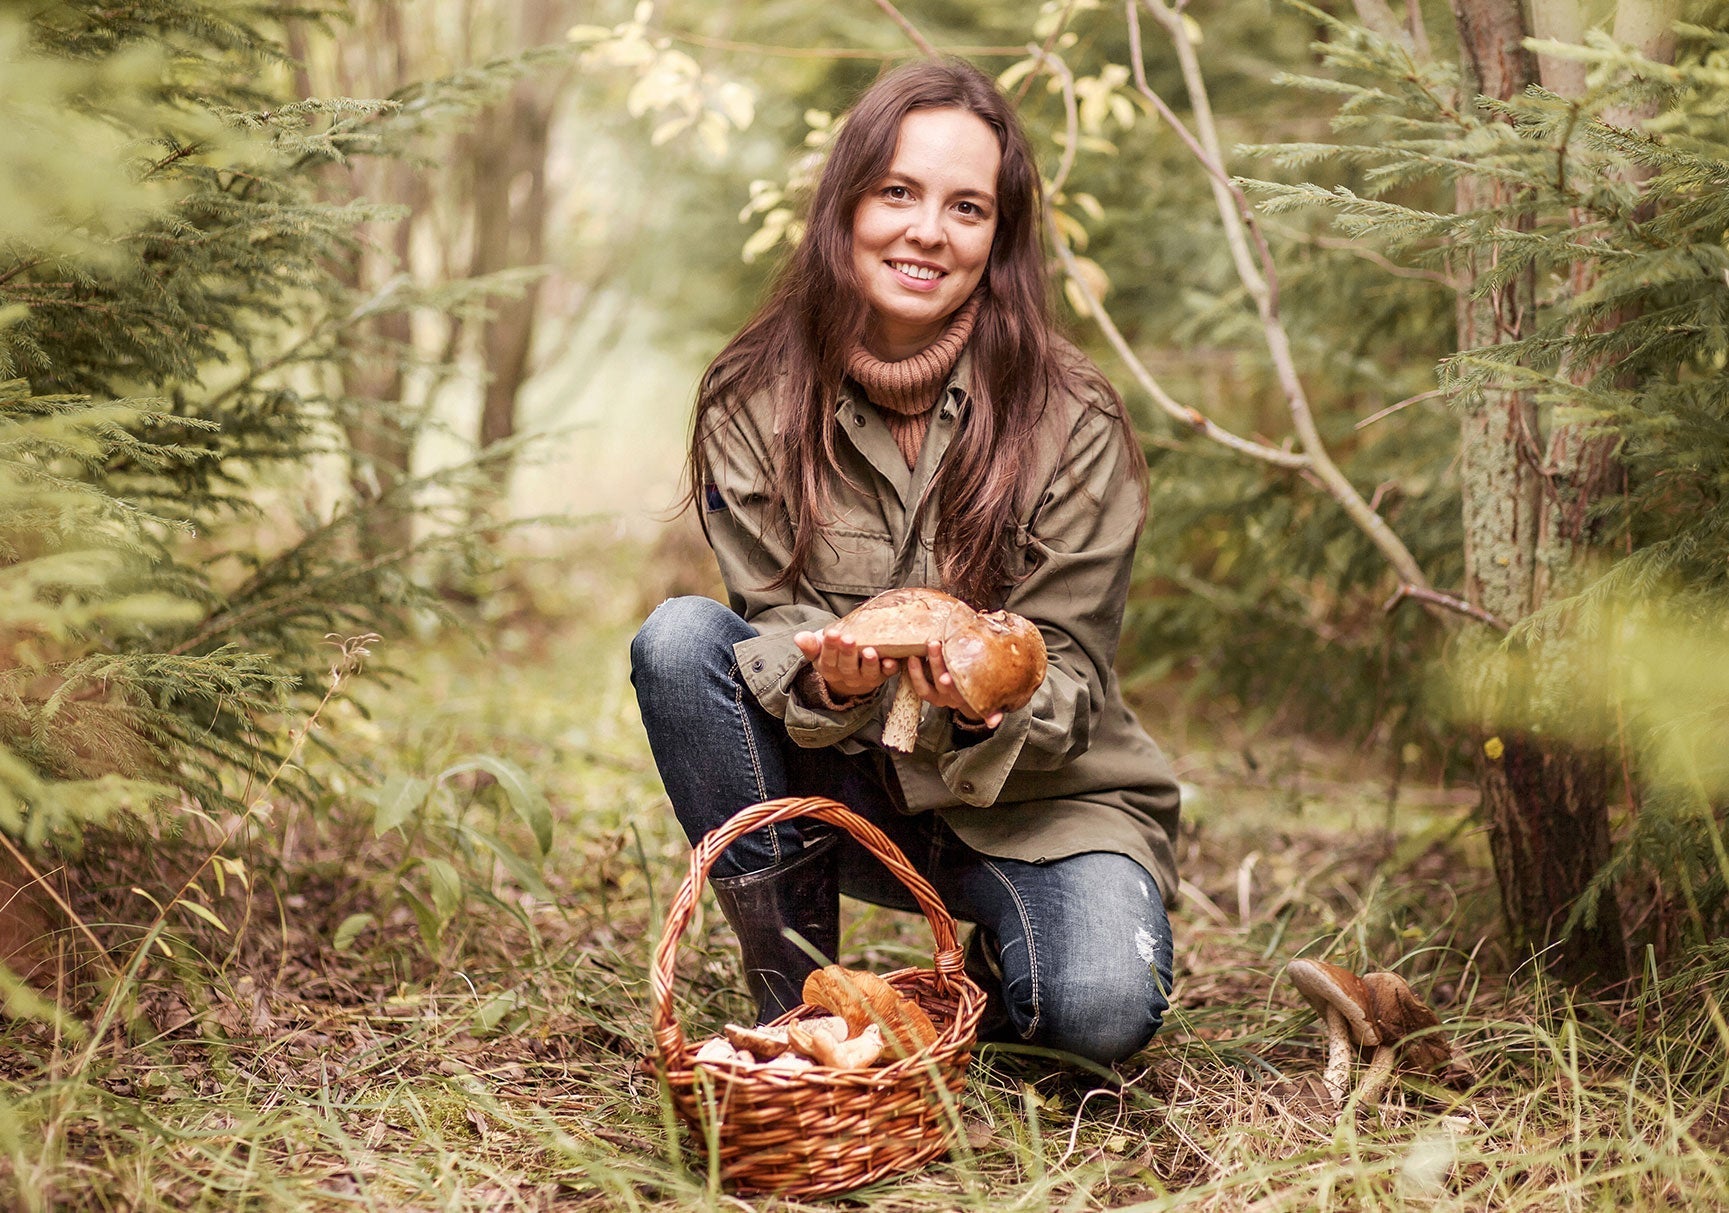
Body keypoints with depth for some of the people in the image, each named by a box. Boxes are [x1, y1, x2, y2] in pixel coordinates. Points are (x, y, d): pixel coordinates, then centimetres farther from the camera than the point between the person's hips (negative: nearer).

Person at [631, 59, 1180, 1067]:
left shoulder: (1073, 422, -13)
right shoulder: (753, 405, -8)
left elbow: (1068, 673, -11)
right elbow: (776, 627, -9)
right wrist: (826, 680, -33)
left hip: (1038, 796, -2)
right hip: (838, 787, 2)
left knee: (1102, 1008, -30)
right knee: (680, 638, -24)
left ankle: (990, 980, 11)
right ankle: (794, 996, -12)